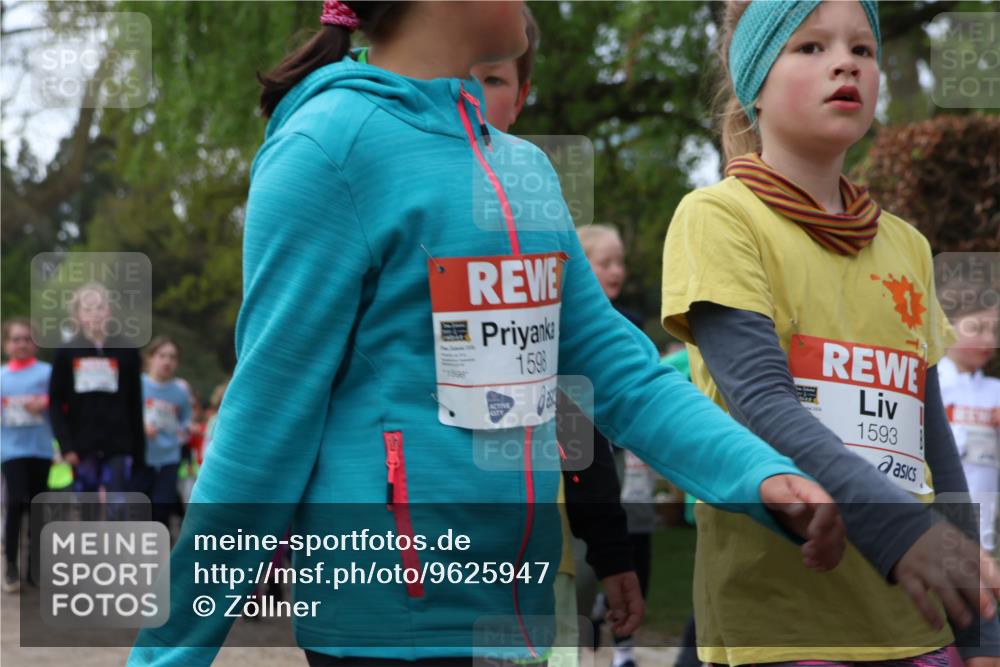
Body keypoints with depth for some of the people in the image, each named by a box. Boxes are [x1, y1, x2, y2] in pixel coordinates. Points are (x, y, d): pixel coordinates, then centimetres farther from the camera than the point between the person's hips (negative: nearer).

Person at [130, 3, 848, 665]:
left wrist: (762, 474, -7)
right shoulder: (330, 144, -11)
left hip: (523, 608, 7)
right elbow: (268, 418, -12)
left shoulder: (526, 170, 11)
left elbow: (618, 369, 8)